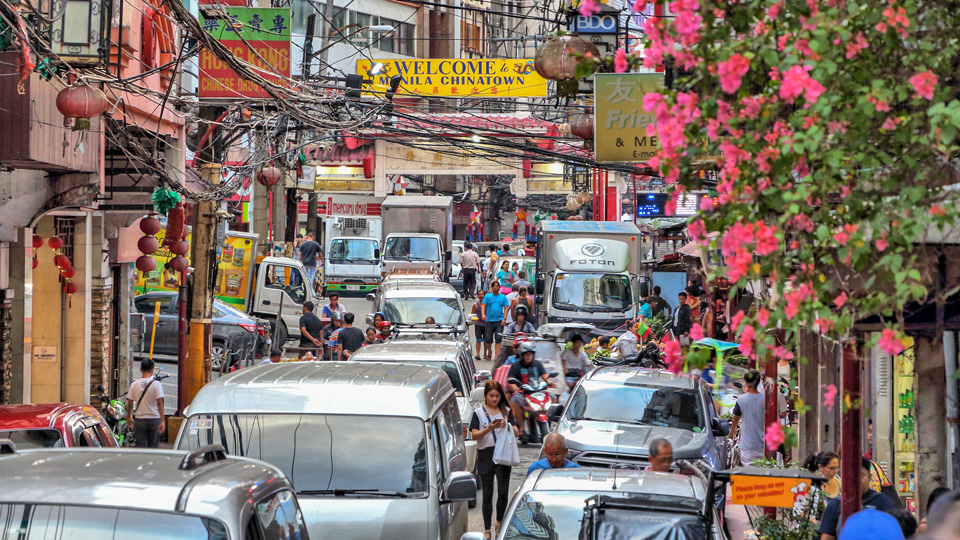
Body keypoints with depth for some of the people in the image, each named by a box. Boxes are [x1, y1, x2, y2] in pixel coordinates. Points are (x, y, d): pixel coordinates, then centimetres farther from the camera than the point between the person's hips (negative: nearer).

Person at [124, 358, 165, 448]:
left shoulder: (134, 384, -2)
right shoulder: (156, 384, -9)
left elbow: (130, 402, 4)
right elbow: (159, 403, -12)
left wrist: (129, 417, 20)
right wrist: (162, 421, -12)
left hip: (139, 420, 1)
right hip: (154, 419, -1)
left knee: (141, 447, 3)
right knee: (153, 447, 7)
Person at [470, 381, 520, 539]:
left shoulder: (506, 411, 11)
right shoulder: (478, 413, 5)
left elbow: (516, 432, 6)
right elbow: (474, 435, -4)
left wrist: (506, 426, -15)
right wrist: (489, 428, -20)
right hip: (485, 455, -1)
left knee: (503, 492, -6)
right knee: (487, 494, 1)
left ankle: (499, 523, 14)